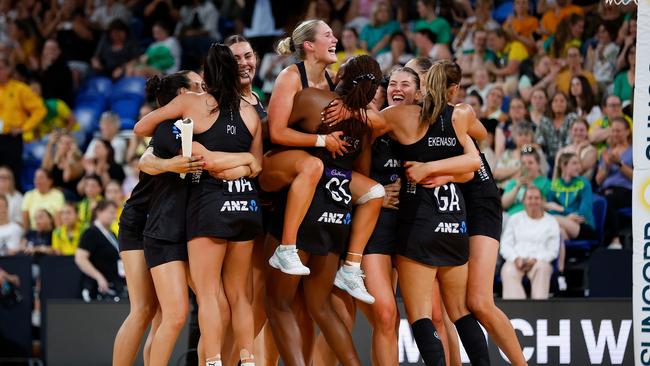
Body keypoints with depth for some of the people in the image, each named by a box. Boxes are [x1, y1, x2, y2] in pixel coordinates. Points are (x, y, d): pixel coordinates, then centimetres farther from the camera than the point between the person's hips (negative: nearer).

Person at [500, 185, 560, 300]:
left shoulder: (551, 222, 16)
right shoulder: (515, 219, 21)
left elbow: (553, 250, 8)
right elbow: (505, 245, 12)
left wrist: (535, 260, -11)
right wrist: (516, 259, -9)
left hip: (539, 261, 0)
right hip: (516, 260, 0)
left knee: (542, 268, -38)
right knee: (509, 272, -36)